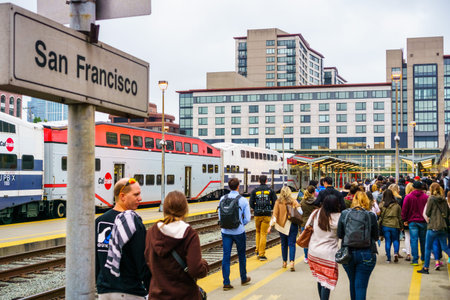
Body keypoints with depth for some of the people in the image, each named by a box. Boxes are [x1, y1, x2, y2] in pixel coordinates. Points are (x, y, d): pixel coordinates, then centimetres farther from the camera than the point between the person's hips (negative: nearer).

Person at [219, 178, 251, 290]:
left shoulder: (223, 199, -2)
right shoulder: (243, 200, -9)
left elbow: (220, 216, 3)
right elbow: (247, 219, -7)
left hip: (225, 231, 2)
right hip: (239, 232, -2)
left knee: (226, 256, 4)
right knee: (241, 255, 16)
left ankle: (226, 283, 3)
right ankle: (243, 279, 31)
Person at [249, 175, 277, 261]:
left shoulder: (255, 191, 3)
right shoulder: (270, 190, 2)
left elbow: (251, 203, -3)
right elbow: (275, 202, -2)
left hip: (257, 215, 1)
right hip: (267, 215, -1)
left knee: (258, 232, 20)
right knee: (263, 234, 1)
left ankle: (258, 251, 15)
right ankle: (262, 254, 0)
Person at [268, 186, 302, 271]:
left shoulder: (278, 202, -3)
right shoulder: (293, 201, -4)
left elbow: (275, 214, -6)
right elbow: (300, 212, -11)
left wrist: (271, 225, -5)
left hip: (282, 225, 1)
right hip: (292, 225, -1)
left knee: (284, 244, 15)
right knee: (292, 244, -1)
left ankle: (284, 262, 24)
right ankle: (292, 262, -16)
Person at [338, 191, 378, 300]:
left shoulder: (344, 214, -1)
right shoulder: (371, 215, -5)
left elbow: (339, 235, 3)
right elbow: (376, 237, 3)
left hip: (348, 253, 2)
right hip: (366, 254, -2)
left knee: (352, 283, 20)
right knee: (361, 286, 0)